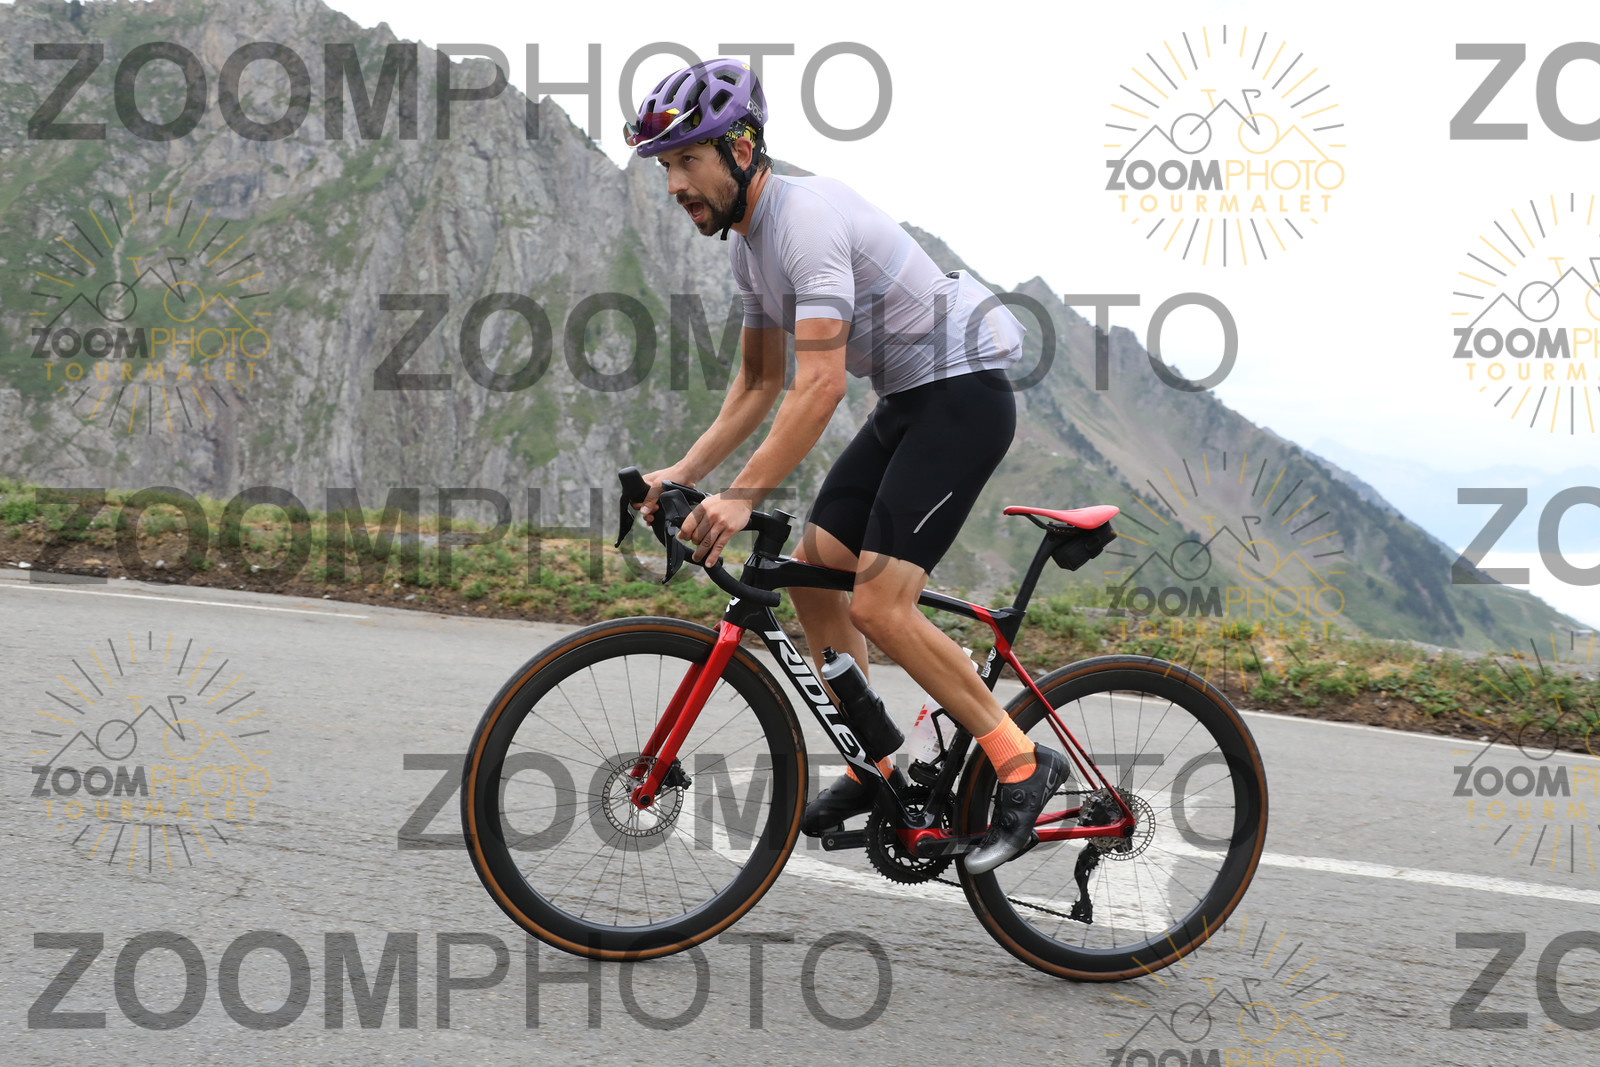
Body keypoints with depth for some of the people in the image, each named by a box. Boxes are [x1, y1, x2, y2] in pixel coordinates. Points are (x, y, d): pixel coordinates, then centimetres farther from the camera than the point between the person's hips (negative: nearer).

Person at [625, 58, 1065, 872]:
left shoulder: (807, 218, -23)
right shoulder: (749, 240, 9)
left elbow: (820, 383, -31)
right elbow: (760, 383, 15)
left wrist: (742, 496, -36)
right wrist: (681, 475, 5)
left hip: (962, 396, -10)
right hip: (905, 404, 10)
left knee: (879, 605, -17)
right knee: (811, 572, 6)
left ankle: (1022, 766, -4)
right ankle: (874, 767, 17)